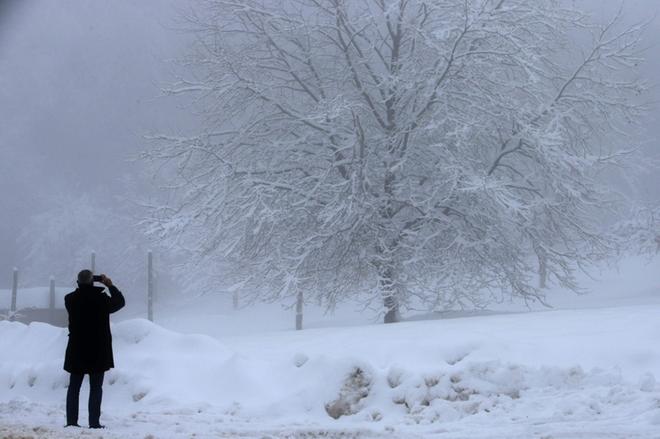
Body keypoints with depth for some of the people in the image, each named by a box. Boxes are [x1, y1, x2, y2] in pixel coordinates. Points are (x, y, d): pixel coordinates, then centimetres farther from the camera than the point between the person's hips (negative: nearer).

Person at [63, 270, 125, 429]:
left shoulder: (70, 299, -7)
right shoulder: (101, 299, -14)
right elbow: (120, 302, 3)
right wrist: (110, 285, 11)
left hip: (76, 351, 2)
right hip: (98, 351, -2)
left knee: (74, 387, 12)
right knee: (96, 388, 4)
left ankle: (71, 421, 9)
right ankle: (94, 422, 0)